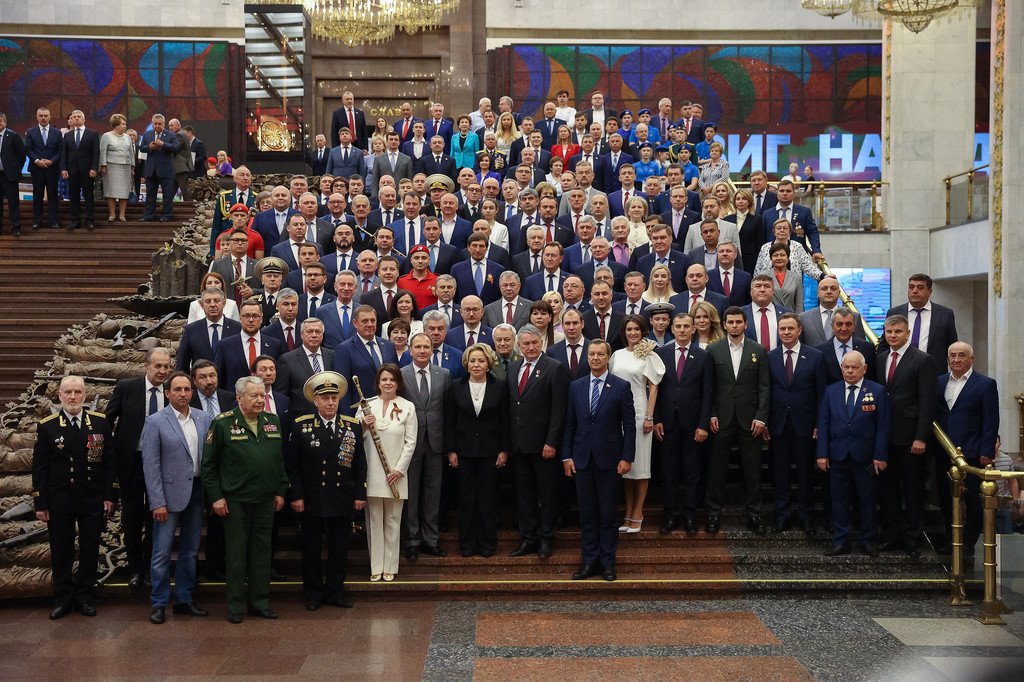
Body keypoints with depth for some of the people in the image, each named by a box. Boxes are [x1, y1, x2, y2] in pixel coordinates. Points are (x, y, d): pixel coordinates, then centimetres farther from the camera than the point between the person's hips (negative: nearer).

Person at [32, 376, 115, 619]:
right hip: (59, 501, -1)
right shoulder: (47, 426, -1)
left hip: (93, 501, 1)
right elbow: (39, 468, 1)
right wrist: (40, 503, -3)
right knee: (61, 551, 7)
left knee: (90, 550, 8)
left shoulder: (100, 422, 2)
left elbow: (109, 460, 4)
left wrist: (109, 495, -1)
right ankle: (63, 598, 22)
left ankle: (85, 596, 22)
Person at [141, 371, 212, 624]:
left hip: (197, 492, 4)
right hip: (170, 494, -4)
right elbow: (151, 465, -7)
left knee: (190, 551, 12)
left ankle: (184, 600, 24)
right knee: (162, 553, 0)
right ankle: (159, 604, 12)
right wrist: (158, 502, -12)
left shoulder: (204, 419, 7)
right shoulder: (155, 422, -5)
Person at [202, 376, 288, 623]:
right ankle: (235, 605, 15)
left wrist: (280, 491, 9)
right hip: (235, 500, -4)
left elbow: (281, 460, 14)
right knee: (236, 553, 4)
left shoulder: (273, 422, 8)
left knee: (261, 551, 10)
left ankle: (260, 602, 20)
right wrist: (216, 496, -8)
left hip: (266, 500, 4)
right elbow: (209, 463, -4)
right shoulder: (223, 423, -5)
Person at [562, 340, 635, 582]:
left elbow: (629, 425, -2)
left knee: (608, 514, 4)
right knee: (587, 514, 7)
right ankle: (589, 561, 15)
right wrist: (566, 456, 3)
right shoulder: (576, 387, 8)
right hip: (582, 459, 3)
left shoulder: (621, 387, -1)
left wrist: (627, 457, -8)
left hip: (609, 459, -3)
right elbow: (570, 424, 9)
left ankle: (607, 562, 13)